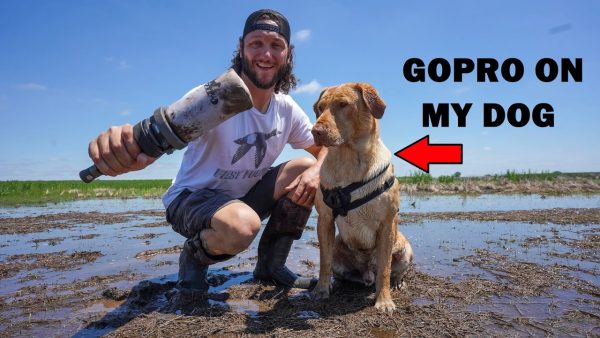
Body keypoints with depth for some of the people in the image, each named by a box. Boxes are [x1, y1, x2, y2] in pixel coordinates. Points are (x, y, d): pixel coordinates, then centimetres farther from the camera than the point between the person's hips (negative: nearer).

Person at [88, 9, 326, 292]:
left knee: (306, 172, -15)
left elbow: (326, 148, 1)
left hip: (245, 199, 6)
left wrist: (317, 170, -24)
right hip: (191, 198, -5)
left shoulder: (288, 110, -6)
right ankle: (194, 257, -1)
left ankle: (271, 265, 0)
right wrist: (121, 143, -64)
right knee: (242, 225, -38)